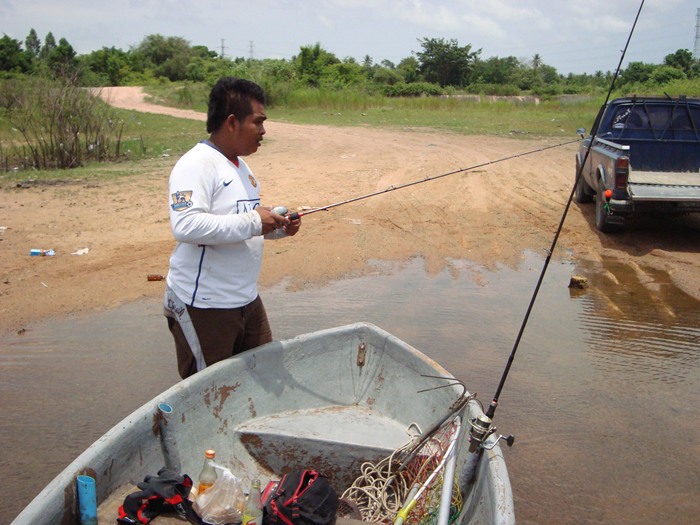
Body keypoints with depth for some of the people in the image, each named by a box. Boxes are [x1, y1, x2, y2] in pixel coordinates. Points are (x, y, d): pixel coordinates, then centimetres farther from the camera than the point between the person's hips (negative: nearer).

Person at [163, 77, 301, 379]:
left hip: (247, 300, 9)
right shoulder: (196, 165, -18)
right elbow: (185, 225, -32)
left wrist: (278, 227, 3)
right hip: (202, 308, -9)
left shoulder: (240, 165, 13)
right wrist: (252, 222, -29)